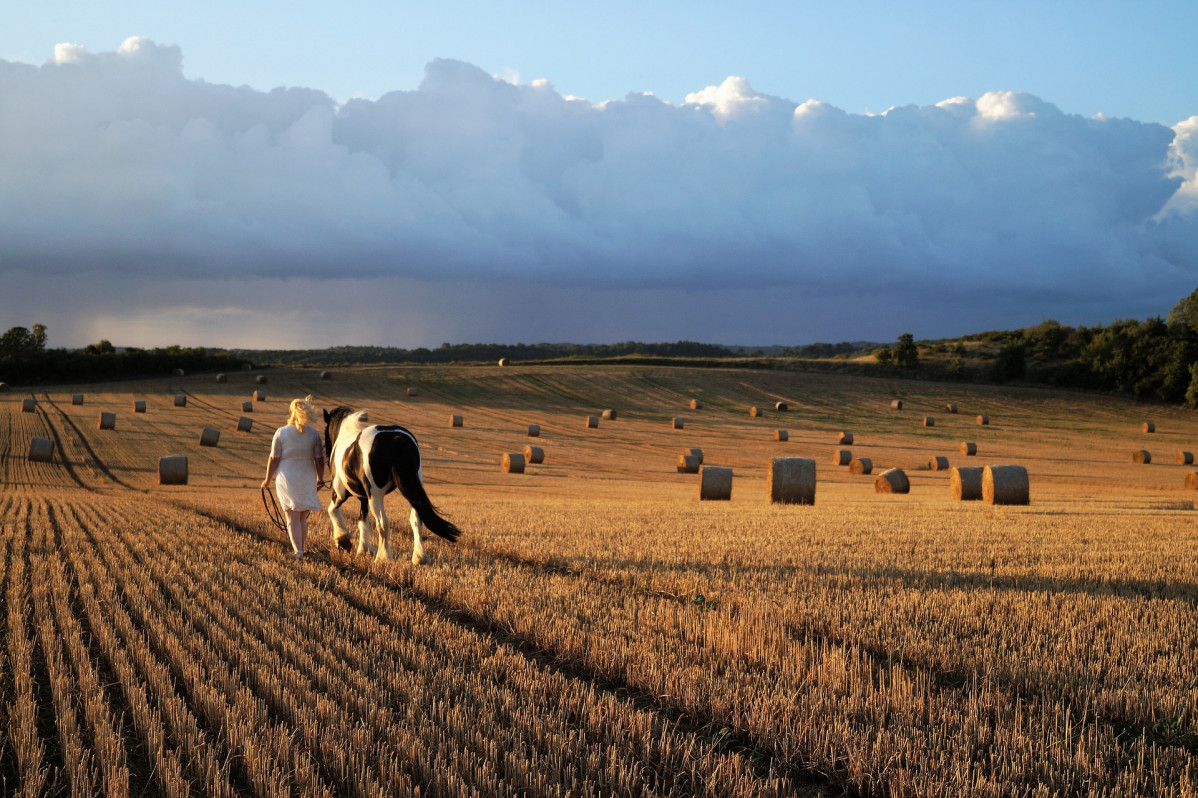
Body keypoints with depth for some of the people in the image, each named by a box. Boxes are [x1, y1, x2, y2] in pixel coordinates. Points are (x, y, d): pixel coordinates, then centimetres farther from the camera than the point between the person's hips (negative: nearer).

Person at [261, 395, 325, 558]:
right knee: (303, 517, 16)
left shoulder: (281, 433, -8)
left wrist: (268, 480, 6)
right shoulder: (314, 434, -2)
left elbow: (274, 459, -6)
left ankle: (298, 551, -8)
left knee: (293, 518, 2)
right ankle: (301, 549, 23)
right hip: (307, 479, 2)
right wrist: (320, 478, 16)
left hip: (286, 479, -2)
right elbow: (319, 459, 0)